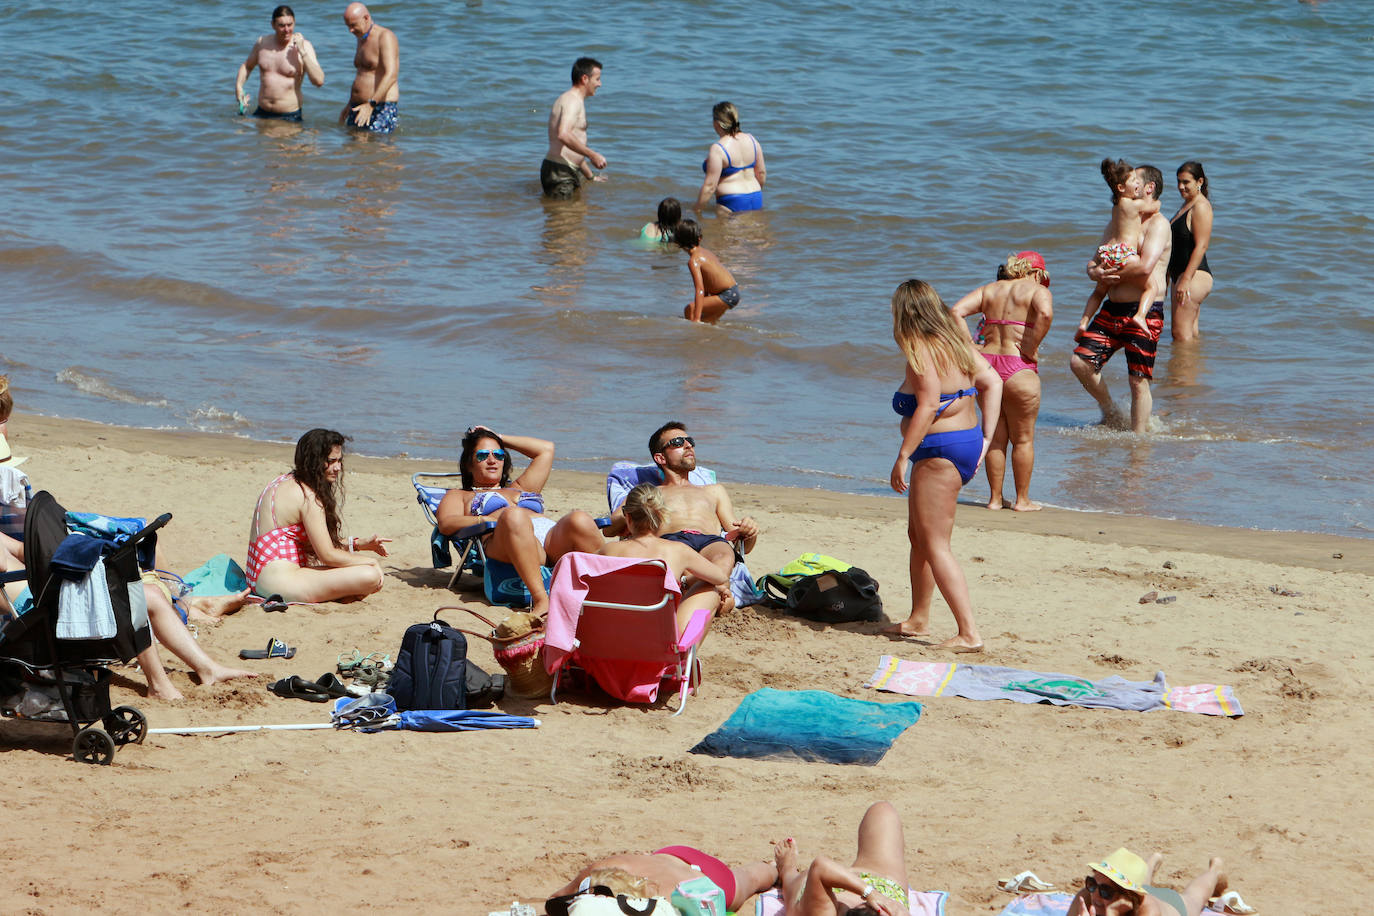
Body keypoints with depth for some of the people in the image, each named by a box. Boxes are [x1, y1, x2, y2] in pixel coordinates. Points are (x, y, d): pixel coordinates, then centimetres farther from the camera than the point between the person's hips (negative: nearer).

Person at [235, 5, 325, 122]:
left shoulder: (304, 46, -7)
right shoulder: (262, 42, 6)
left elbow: (319, 81, -17)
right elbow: (247, 66, 25)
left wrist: (302, 52, -20)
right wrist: (238, 86, 6)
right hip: (262, 113, 3)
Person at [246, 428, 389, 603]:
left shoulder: (285, 482, 16)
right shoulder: (307, 496, -15)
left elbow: (317, 542, 21)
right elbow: (327, 555, -14)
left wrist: (360, 544, 11)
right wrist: (370, 562, -2)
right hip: (280, 583, -11)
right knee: (371, 575, -20)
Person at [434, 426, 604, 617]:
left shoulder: (519, 489, 45)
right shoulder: (459, 496, 33)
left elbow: (546, 449, 49)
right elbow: (446, 524, 11)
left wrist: (499, 438, 51)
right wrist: (485, 520, -7)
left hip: (555, 537, 4)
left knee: (580, 520, -32)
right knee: (513, 515, -41)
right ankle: (541, 600, -57)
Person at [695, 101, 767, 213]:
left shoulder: (717, 149, -14)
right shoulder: (751, 140, 6)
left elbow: (710, 186, -15)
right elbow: (761, 173, 14)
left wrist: (697, 211, -7)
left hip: (732, 204, -7)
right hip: (756, 200, 7)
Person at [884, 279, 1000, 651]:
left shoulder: (921, 351, -16)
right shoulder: (955, 341, 11)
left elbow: (929, 405, -25)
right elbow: (992, 382, 12)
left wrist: (902, 457, -24)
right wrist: (986, 438, 11)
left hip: (940, 450, -10)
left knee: (935, 546, -7)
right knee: (919, 534, 23)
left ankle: (969, 633, -13)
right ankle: (918, 618, 34)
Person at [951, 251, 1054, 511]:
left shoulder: (989, 289, 14)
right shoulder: (1037, 291, -1)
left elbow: (956, 312, 1)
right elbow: (1045, 314, -24)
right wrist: (1031, 349, -14)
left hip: (985, 363, 5)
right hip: (1018, 368, -5)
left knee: (995, 437, 15)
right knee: (1023, 439, 9)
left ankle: (995, 498, 19)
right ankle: (1022, 499, 14)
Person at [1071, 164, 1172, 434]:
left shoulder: (1157, 224, -7)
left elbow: (1145, 266, -21)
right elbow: (1094, 262, 18)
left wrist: (1111, 272, -8)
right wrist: (1094, 271, -7)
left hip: (1143, 314, -8)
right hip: (1112, 310, 8)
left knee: (1138, 381, -5)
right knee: (1080, 361, 0)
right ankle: (1110, 411, 20)